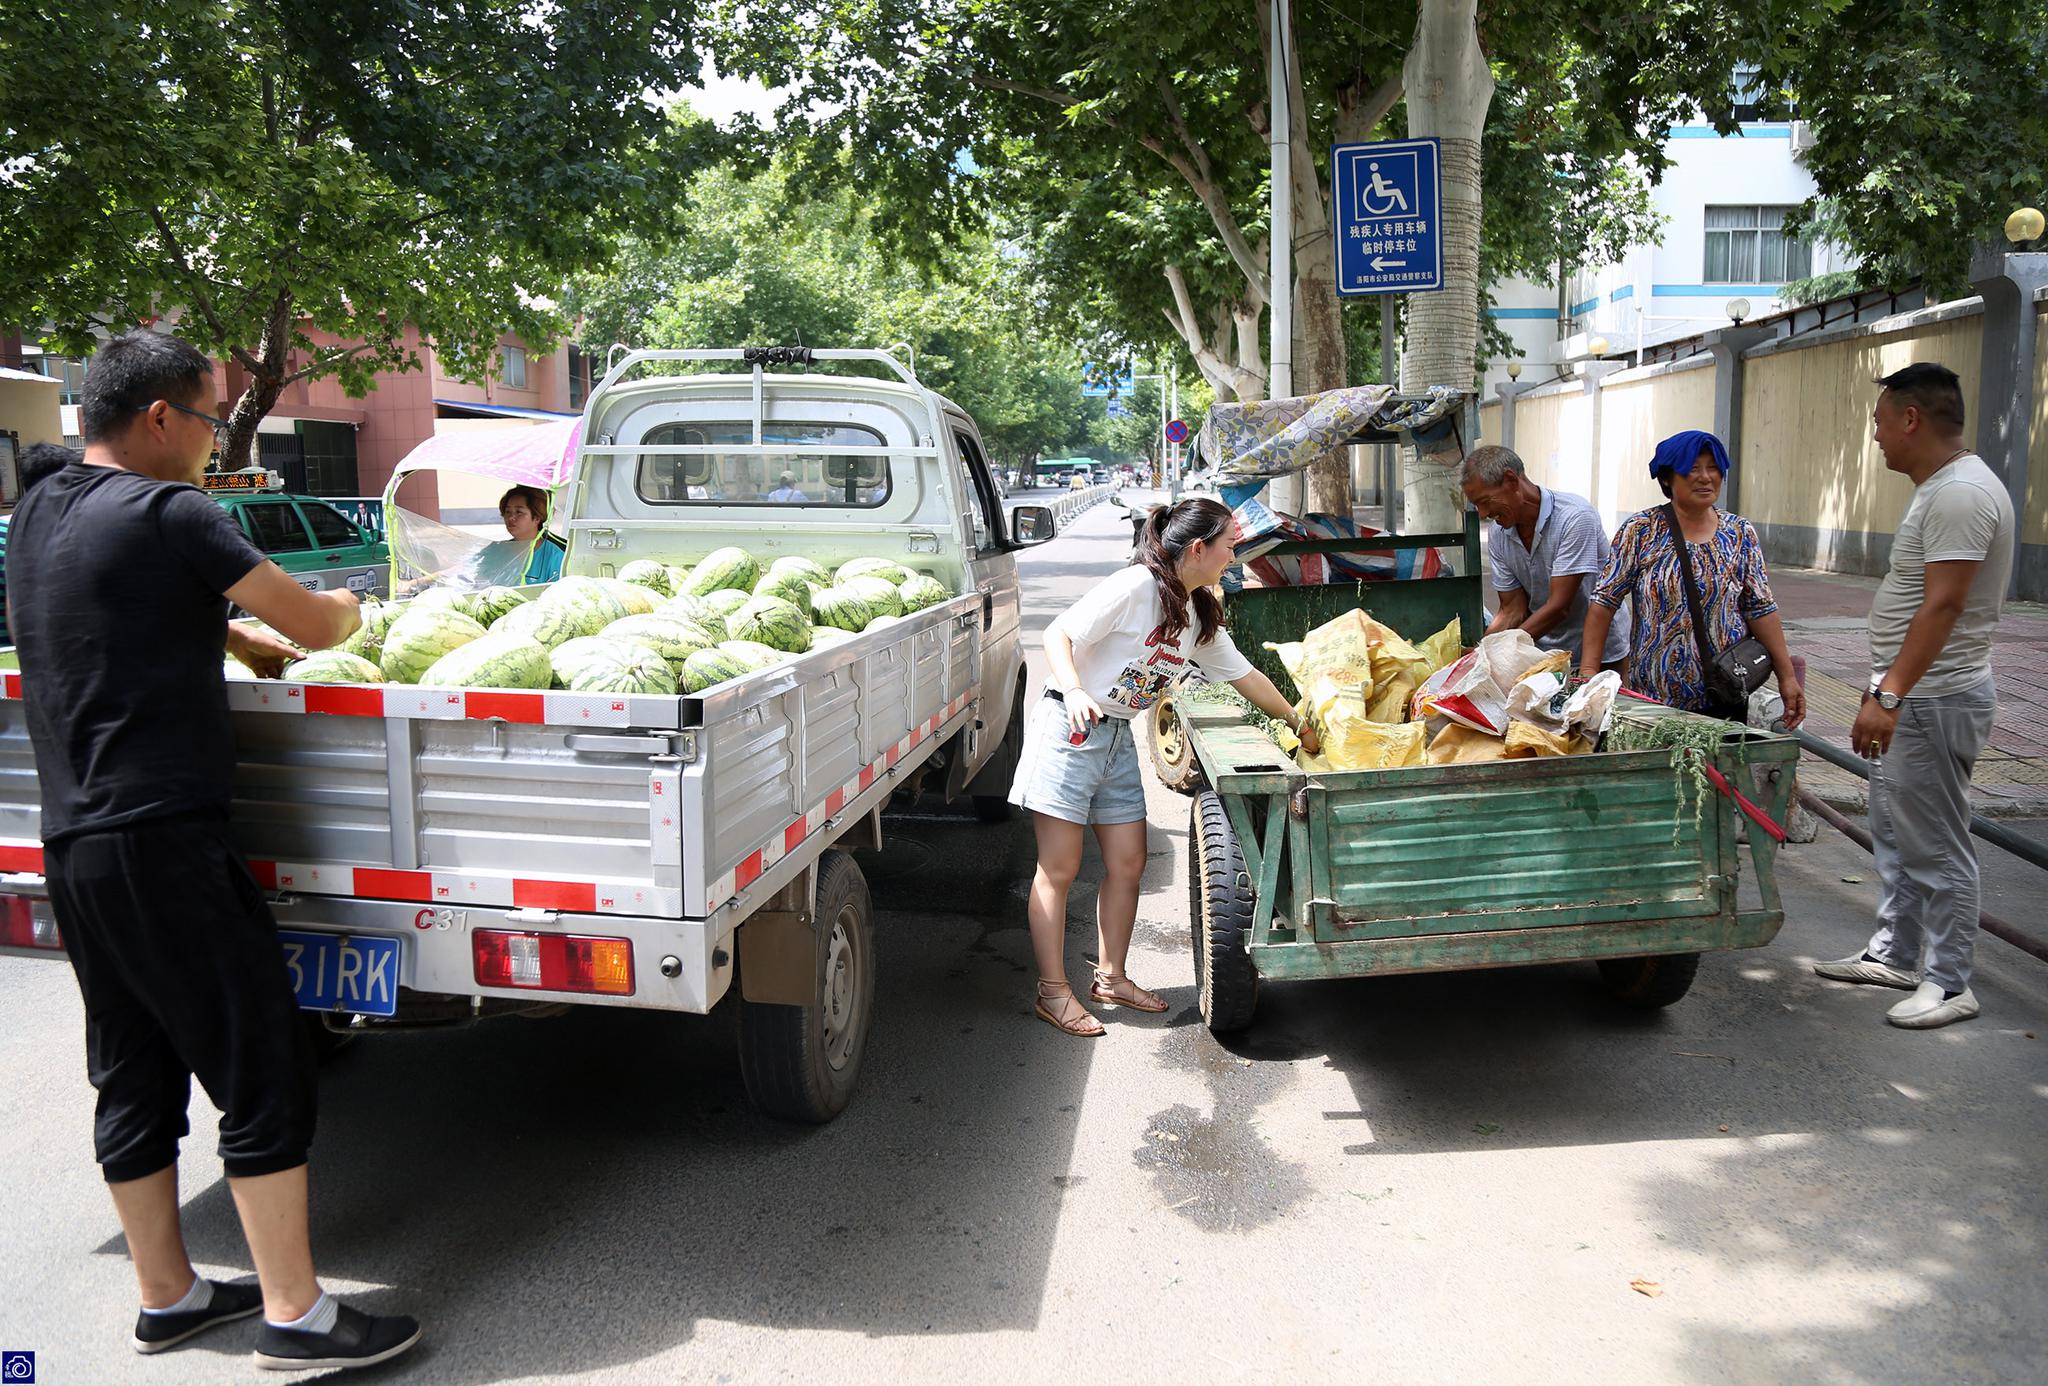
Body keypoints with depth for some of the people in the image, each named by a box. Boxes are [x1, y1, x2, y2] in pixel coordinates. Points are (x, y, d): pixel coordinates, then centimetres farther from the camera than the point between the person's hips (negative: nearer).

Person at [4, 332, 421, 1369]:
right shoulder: (168, 514, -12)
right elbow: (312, 625, -8)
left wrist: (247, 641, 23)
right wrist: (344, 609, 13)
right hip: (162, 843, -9)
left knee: (134, 1077, 15)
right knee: (262, 1069, -2)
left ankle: (166, 1296, 27)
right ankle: (294, 1313, 3)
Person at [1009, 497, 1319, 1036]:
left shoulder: (1201, 616, 9)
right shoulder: (1136, 588, -17)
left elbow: (1244, 674, 20)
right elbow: (1059, 634, -20)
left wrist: (1297, 723, 26)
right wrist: (1075, 692, -36)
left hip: (1119, 738, 9)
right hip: (1070, 728, -8)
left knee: (1128, 864, 9)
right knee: (1060, 869, -3)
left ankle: (1111, 977, 24)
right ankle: (1053, 992, 6)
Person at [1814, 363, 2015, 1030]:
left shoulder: (1961, 493, -19)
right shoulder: (1942, 487, 14)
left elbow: (1943, 605, -27)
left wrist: (1889, 696, -30)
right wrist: (1887, 693, 21)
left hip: (1934, 700, -11)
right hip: (1912, 696, 11)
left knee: (1935, 847, -1)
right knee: (1894, 832, 18)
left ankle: (1949, 982, 9)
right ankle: (1894, 954, 30)